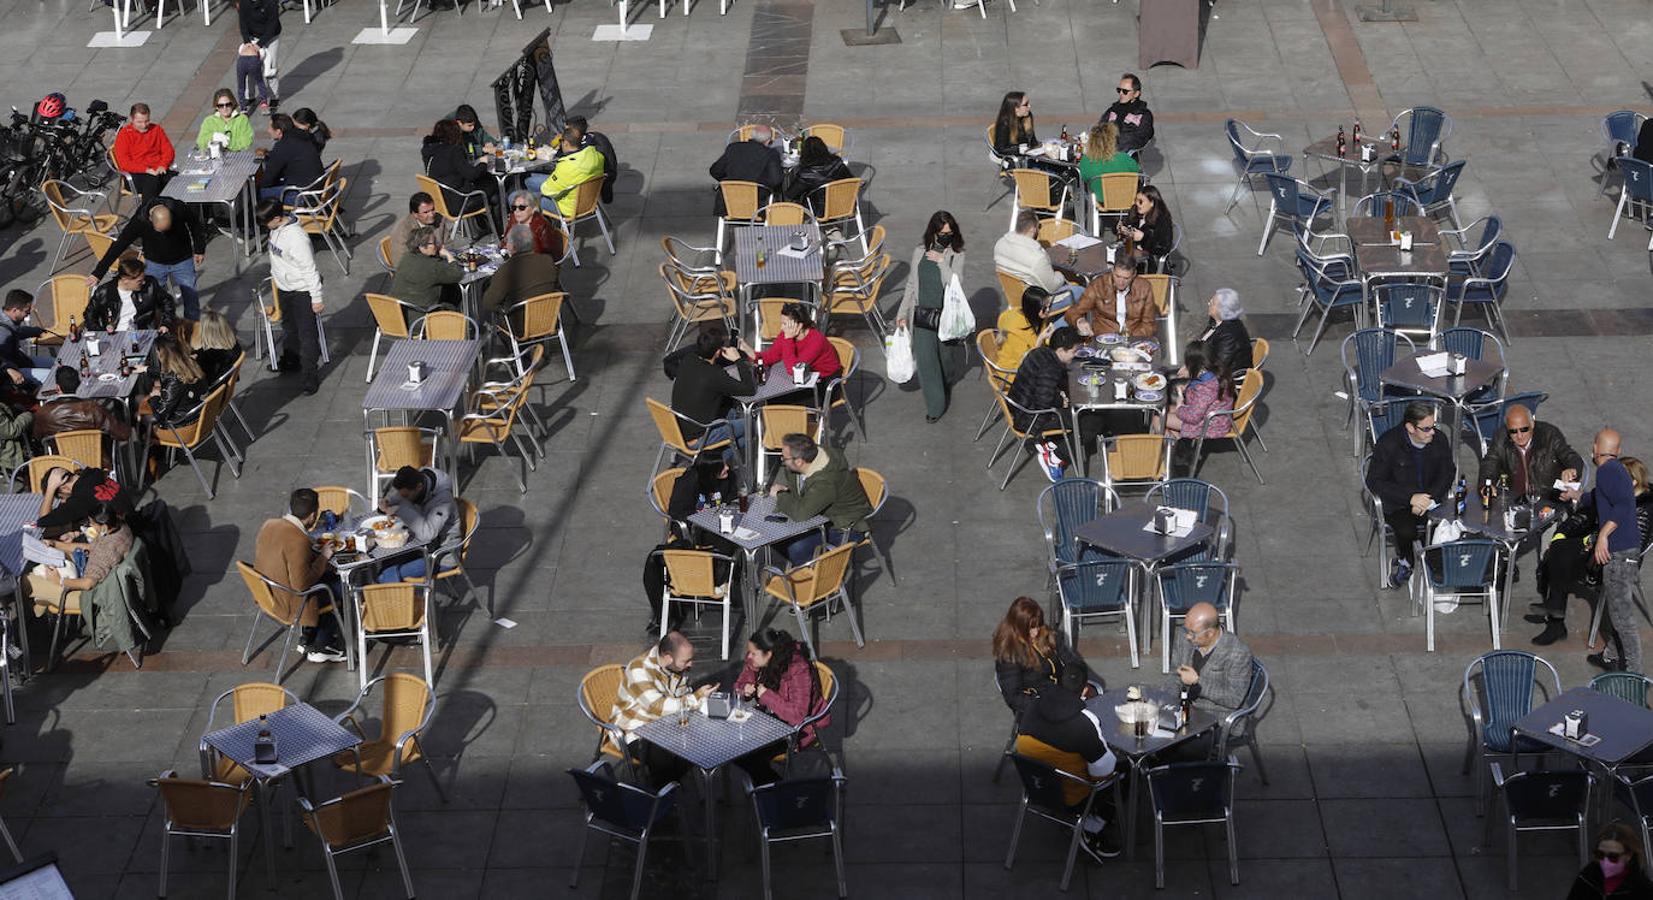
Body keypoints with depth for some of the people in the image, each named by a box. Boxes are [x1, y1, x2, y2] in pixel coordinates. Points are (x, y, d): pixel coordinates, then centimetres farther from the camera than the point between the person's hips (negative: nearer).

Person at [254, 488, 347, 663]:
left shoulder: (268, 524, -4)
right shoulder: (298, 540, -30)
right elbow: (301, 584, -28)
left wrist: (315, 552, 7)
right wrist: (323, 558, -16)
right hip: (289, 604, -8)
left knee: (331, 577, 22)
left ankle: (307, 640, 26)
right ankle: (318, 648, 17)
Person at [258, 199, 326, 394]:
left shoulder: (296, 238, -33)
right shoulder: (276, 229, -6)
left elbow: (310, 269, -26)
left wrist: (317, 298, -21)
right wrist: (274, 274, 25)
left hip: (302, 290, -9)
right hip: (284, 287, 9)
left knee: (306, 333, -1)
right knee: (288, 326, 26)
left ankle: (310, 375, 8)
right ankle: (291, 361, 46)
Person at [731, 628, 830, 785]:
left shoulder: (798, 670, -28)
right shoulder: (755, 661, -7)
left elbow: (798, 715, -33)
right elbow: (740, 683, 9)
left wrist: (766, 695, -31)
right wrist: (745, 690, -16)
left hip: (799, 728, -8)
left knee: (751, 754, -23)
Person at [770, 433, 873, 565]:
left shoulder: (826, 481, -36)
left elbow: (800, 513, -41)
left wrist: (780, 496, -24)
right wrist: (779, 490, -10)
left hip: (844, 528, -9)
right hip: (822, 517, 9)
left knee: (797, 548, -26)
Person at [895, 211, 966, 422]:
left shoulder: (957, 255, -5)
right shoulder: (920, 252, 2)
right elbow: (912, 284, 8)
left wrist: (941, 262, -20)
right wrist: (903, 313, 9)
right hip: (923, 315, 2)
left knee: (944, 355, 14)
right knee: (925, 359, -1)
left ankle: (943, 379, 46)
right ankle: (935, 405, 11)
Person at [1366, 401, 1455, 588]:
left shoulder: (1440, 441, -2)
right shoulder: (1388, 444, -14)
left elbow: (1447, 474, 4)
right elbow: (1374, 481, -14)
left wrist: (1429, 499, -16)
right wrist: (1411, 497, -23)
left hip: (1431, 500, 4)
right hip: (1397, 503, -3)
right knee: (1406, 531, -33)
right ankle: (1405, 562, -1)